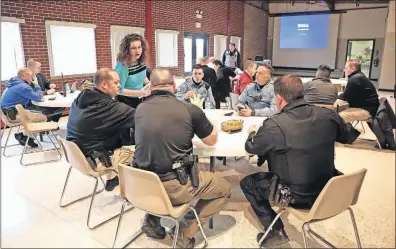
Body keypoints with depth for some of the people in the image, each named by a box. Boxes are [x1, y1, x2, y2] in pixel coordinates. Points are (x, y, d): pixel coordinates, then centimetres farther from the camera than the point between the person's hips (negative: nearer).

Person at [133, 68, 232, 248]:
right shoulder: (190, 109, -10)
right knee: (224, 188, 16)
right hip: (173, 187, -5)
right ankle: (186, 233, 9)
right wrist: (199, 118, 24)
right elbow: (212, 140, 6)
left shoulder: (140, 109, 3)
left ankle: (152, 221, 28)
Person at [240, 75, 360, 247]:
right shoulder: (328, 115, -12)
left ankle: (276, 231, 14)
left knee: (247, 182, 13)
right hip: (327, 191, 6)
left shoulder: (274, 125, -27)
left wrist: (252, 133, 15)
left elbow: (251, 148, -7)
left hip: (297, 196, -6)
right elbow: (350, 136, 9)